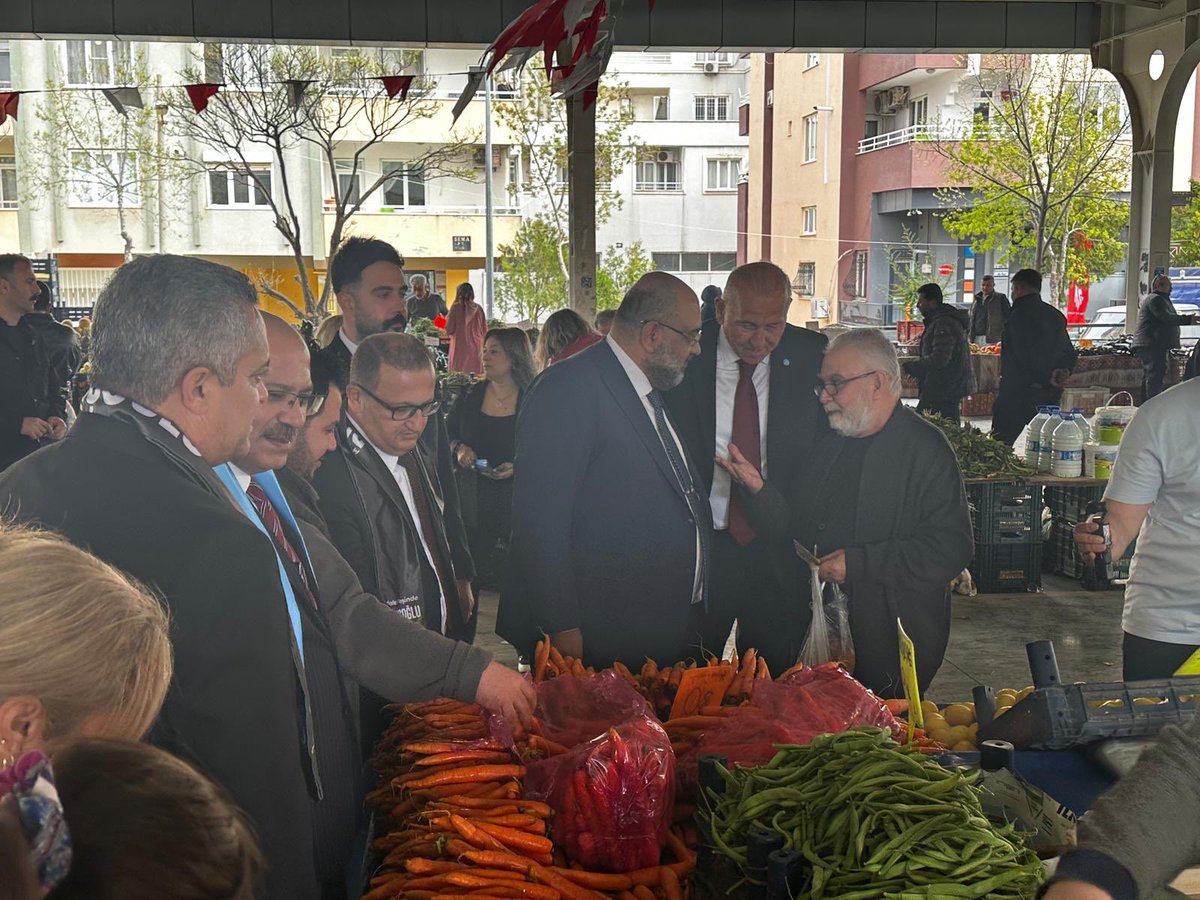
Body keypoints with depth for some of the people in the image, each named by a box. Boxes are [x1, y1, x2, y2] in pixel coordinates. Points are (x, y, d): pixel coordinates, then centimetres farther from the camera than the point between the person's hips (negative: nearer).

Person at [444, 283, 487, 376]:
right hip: (476, 348, 3)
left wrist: (446, 320, 13)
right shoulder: (478, 308, 3)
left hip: (460, 347, -3)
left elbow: (449, 330, -5)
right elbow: (484, 330, 10)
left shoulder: (456, 307, -6)